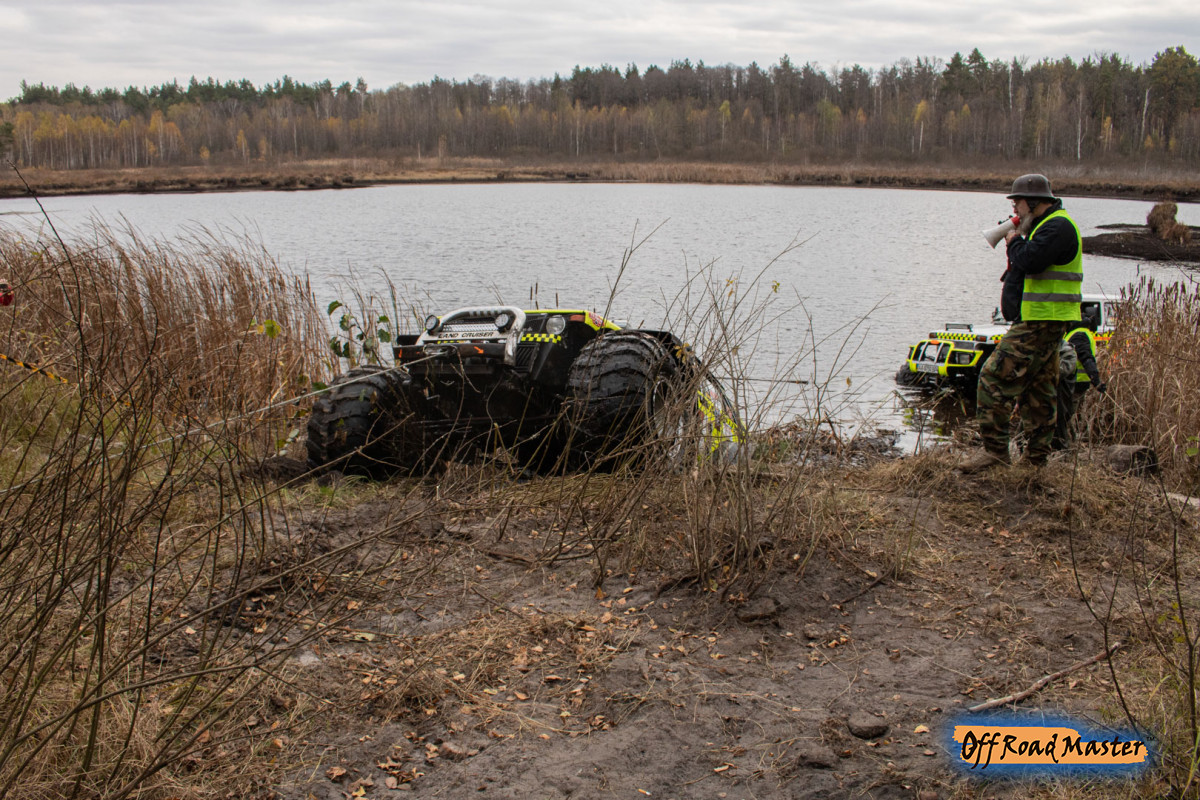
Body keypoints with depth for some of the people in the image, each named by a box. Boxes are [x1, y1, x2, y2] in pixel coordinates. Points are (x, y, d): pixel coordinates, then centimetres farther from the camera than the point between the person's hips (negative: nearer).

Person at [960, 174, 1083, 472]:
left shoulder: (1057, 226, -14)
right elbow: (1029, 266, 20)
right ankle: (1037, 456, 21)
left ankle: (995, 449, -10)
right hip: (1046, 322, 11)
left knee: (995, 378, -12)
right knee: (1039, 389, 14)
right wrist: (1017, 241, 5)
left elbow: (1029, 261, -27)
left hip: (1040, 323, -11)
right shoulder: (1052, 225, 21)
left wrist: (1013, 242, -8)